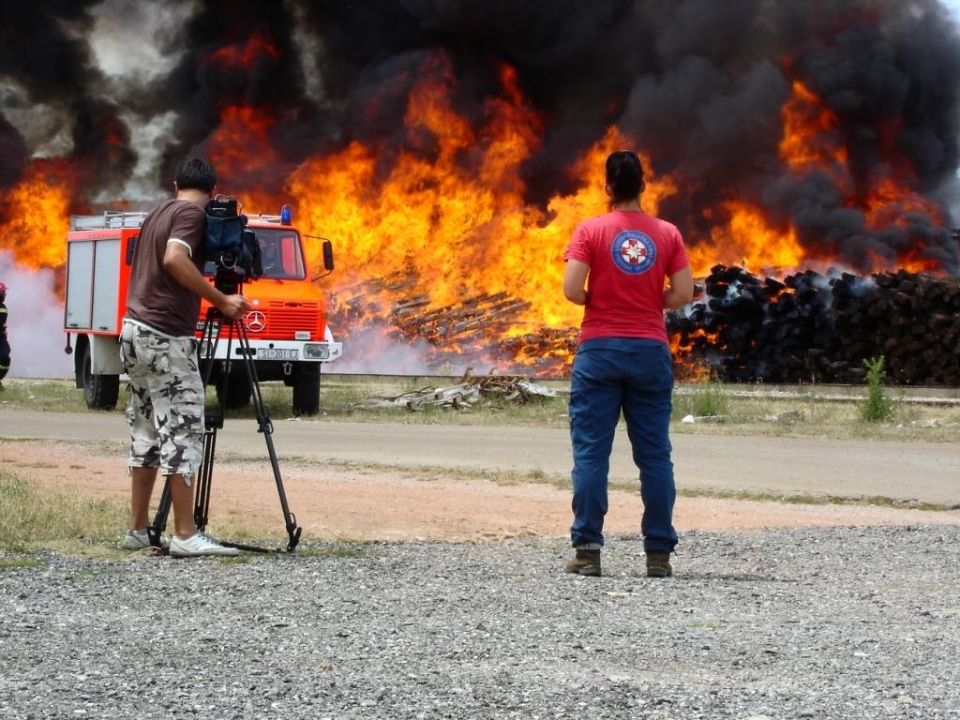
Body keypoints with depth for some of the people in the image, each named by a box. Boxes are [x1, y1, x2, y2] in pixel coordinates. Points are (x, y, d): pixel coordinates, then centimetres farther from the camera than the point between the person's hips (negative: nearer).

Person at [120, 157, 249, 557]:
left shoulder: (157, 213, 19)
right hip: (165, 336, -9)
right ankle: (185, 536, -13)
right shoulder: (192, 214, -7)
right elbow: (175, 259, -23)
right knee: (183, 433, -9)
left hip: (135, 330, 9)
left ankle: (138, 530, 13)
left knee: (146, 433, 12)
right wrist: (221, 300, -20)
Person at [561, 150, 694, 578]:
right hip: (650, 350, 2)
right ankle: (659, 554, 4)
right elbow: (683, 294, 0)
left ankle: (587, 550, -5)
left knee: (591, 451, 0)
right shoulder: (667, 234, 4)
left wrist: (597, 301, 9)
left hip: (600, 349, -2)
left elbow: (571, 290, -11)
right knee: (654, 455, 5)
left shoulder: (591, 230, -3)